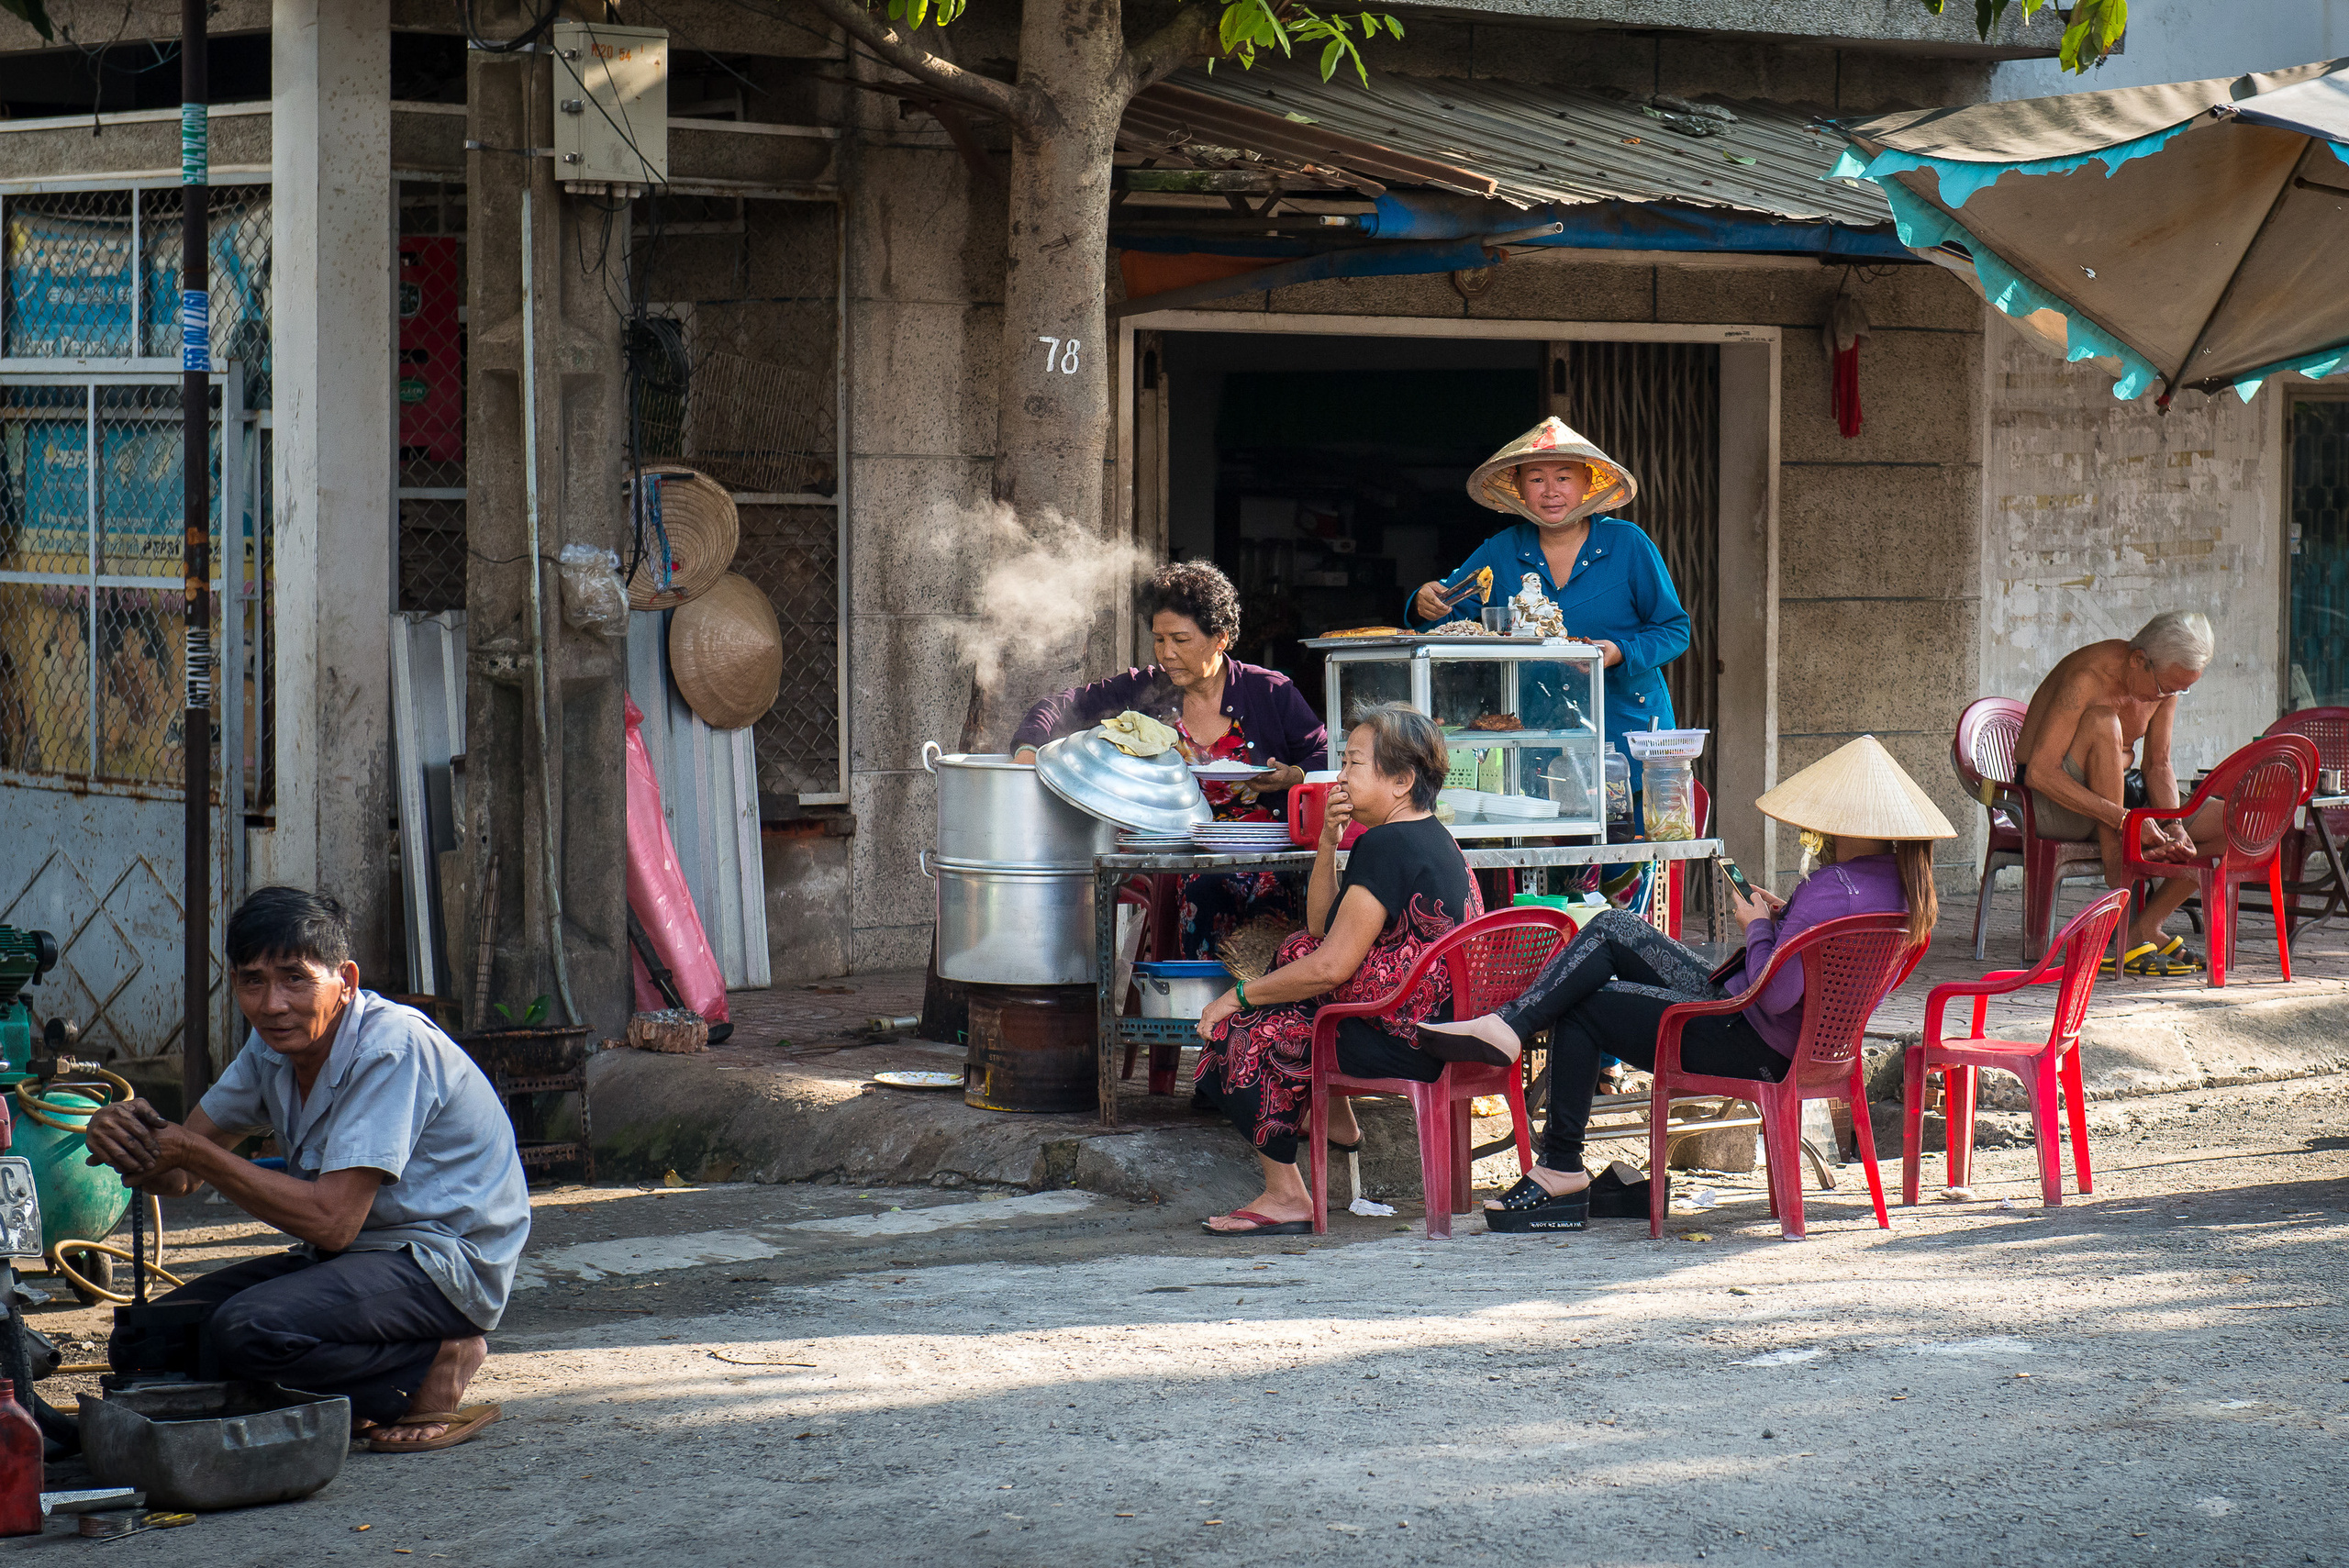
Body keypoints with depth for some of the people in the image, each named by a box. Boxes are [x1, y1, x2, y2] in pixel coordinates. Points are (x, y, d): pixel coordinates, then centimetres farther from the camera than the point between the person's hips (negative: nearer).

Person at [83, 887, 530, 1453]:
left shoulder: (392, 1048, -22)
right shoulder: (274, 1048, 5)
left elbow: (331, 1221, -27)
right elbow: (178, 1177, 7)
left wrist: (196, 1153, -22)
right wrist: (122, 1136, -17)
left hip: (446, 1263, -9)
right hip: (351, 1257, 9)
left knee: (248, 1330, -32)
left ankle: (431, 1373, -10)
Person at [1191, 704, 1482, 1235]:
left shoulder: (1385, 846, -18)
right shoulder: (1430, 836, 14)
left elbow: (1331, 966, -20)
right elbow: (1320, 929, 19)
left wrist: (1238, 996, -9)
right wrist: (1328, 844, 5)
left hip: (1406, 1044, -11)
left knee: (1245, 1031, -6)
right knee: (1296, 951, 24)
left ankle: (1286, 1195, -2)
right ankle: (1334, 1118, 30)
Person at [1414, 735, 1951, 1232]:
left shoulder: (1832, 889, -27)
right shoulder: (1901, 884, 3)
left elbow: (1775, 994, -30)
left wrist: (1757, 926, -13)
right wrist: (1783, 919, 6)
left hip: (1748, 1043, -10)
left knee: (1581, 1009, 2)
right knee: (1610, 929, 6)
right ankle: (1509, 1025, -2)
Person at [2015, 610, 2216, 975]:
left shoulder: (2166, 680, -3)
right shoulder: (2088, 677, -27)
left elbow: (2158, 766, 3)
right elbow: (2038, 773, -33)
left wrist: (2174, 825, -18)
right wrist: (2124, 819, -39)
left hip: (2116, 794, 8)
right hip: (2051, 803, -8)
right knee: (2103, 721, -36)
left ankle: (2144, 928, -7)